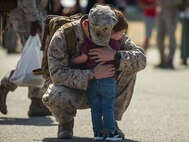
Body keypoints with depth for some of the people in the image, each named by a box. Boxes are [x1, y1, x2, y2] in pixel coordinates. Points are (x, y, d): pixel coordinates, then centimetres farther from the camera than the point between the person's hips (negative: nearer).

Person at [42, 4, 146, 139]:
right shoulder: (63, 36, -27)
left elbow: (141, 59, -23)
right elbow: (58, 74, -35)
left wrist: (114, 55, -41)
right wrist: (93, 74, -40)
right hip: (70, 89, -4)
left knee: (128, 67, -18)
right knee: (55, 97, -41)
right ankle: (66, 122, -2)